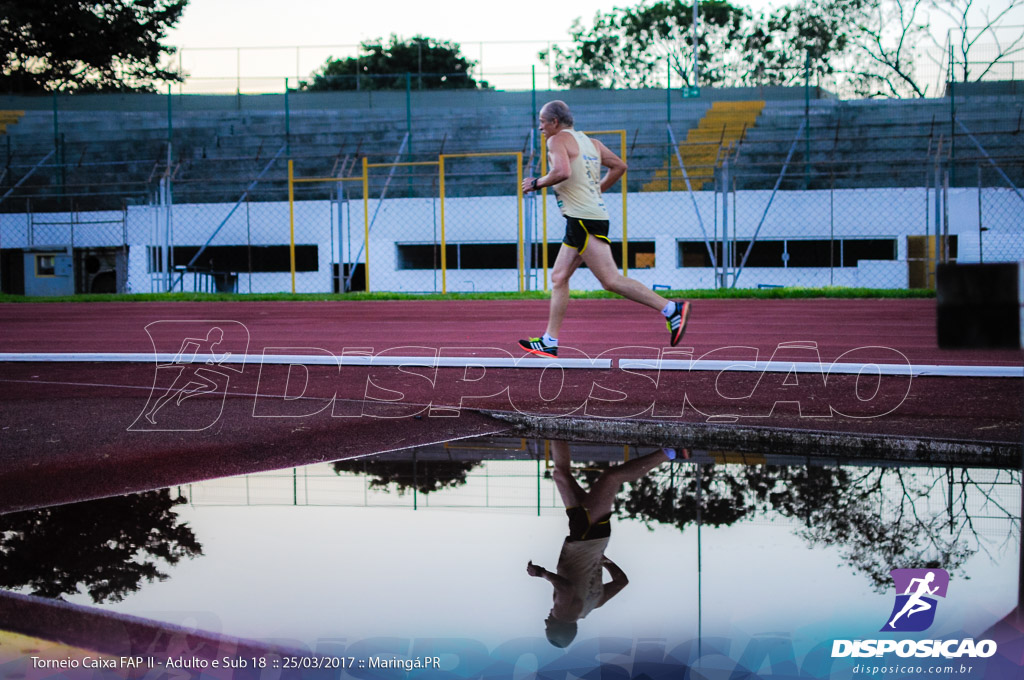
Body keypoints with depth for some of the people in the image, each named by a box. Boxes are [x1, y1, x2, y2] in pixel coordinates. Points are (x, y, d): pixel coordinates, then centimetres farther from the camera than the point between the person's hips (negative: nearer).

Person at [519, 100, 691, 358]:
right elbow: (619, 165, 20)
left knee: (611, 280, -14)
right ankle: (549, 342, 11)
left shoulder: (558, 140, -6)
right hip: (583, 220, 10)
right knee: (558, 277, 11)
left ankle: (671, 309, -17)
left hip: (583, 219, -10)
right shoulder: (590, 141, 19)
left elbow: (562, 172, -24)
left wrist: (536, 183, -9)